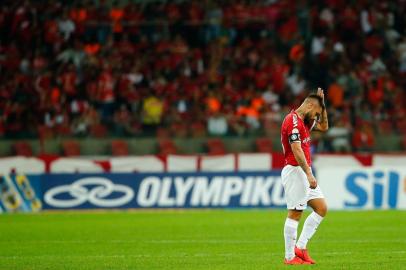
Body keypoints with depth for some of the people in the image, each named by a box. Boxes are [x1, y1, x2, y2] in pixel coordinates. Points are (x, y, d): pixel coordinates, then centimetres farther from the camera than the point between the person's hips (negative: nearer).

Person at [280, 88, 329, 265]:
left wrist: (322, 104, 18)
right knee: (294, 214, -5)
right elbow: (297, 151, -23)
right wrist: (309, 175, -25)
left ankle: (300, 247, 9)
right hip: (295, 171, -10)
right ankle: (290, 256, 0)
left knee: (322, 208, 8)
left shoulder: (304, 121, 16)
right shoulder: (293, 121, -15)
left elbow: (324, 127, 30)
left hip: (305, 172, 10)